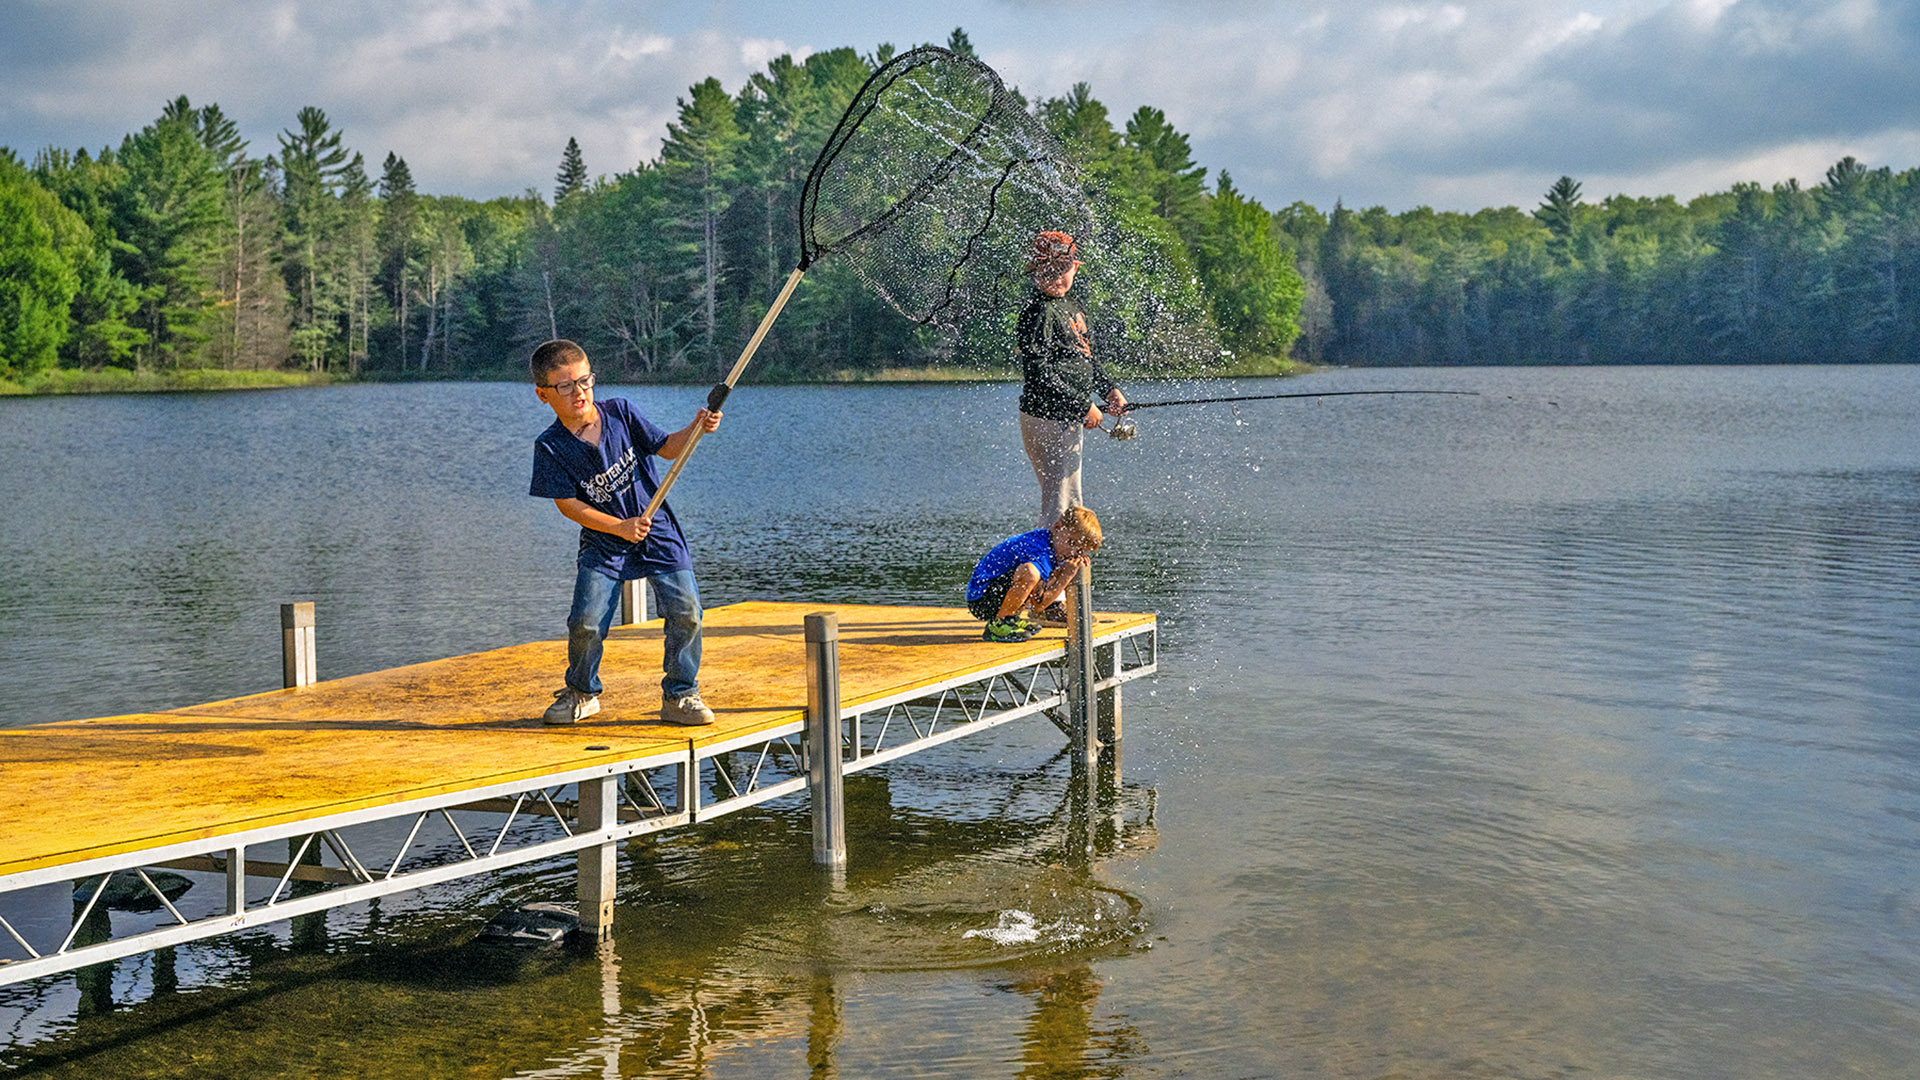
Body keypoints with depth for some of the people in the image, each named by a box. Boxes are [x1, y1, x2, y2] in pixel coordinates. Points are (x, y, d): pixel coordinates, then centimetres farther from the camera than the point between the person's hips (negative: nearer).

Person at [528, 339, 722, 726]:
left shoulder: (620, 412, -5)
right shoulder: (550, 446, -9)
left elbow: (667, 448, 0)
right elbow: (568, 503, -11)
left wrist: (696, 429, -20)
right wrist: (620, 527, -20)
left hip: (659, 534, 1)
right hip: (603, 544, -1)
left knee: (685, 611, -11)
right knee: (585, 622, -10)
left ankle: (680, 695, 6)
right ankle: (580, 693, 18)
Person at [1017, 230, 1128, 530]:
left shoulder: (1071, 305, 13)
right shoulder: (1038, 311, -17)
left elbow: (1085, 356, 25)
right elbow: (1038, 373, -23)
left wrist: (1109, 390, 9)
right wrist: (1084, 407, -19)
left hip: (1069, 419, 10)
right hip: (1046, 419, -10)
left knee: (1072, 504, 18)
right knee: (1057, 505, -8)